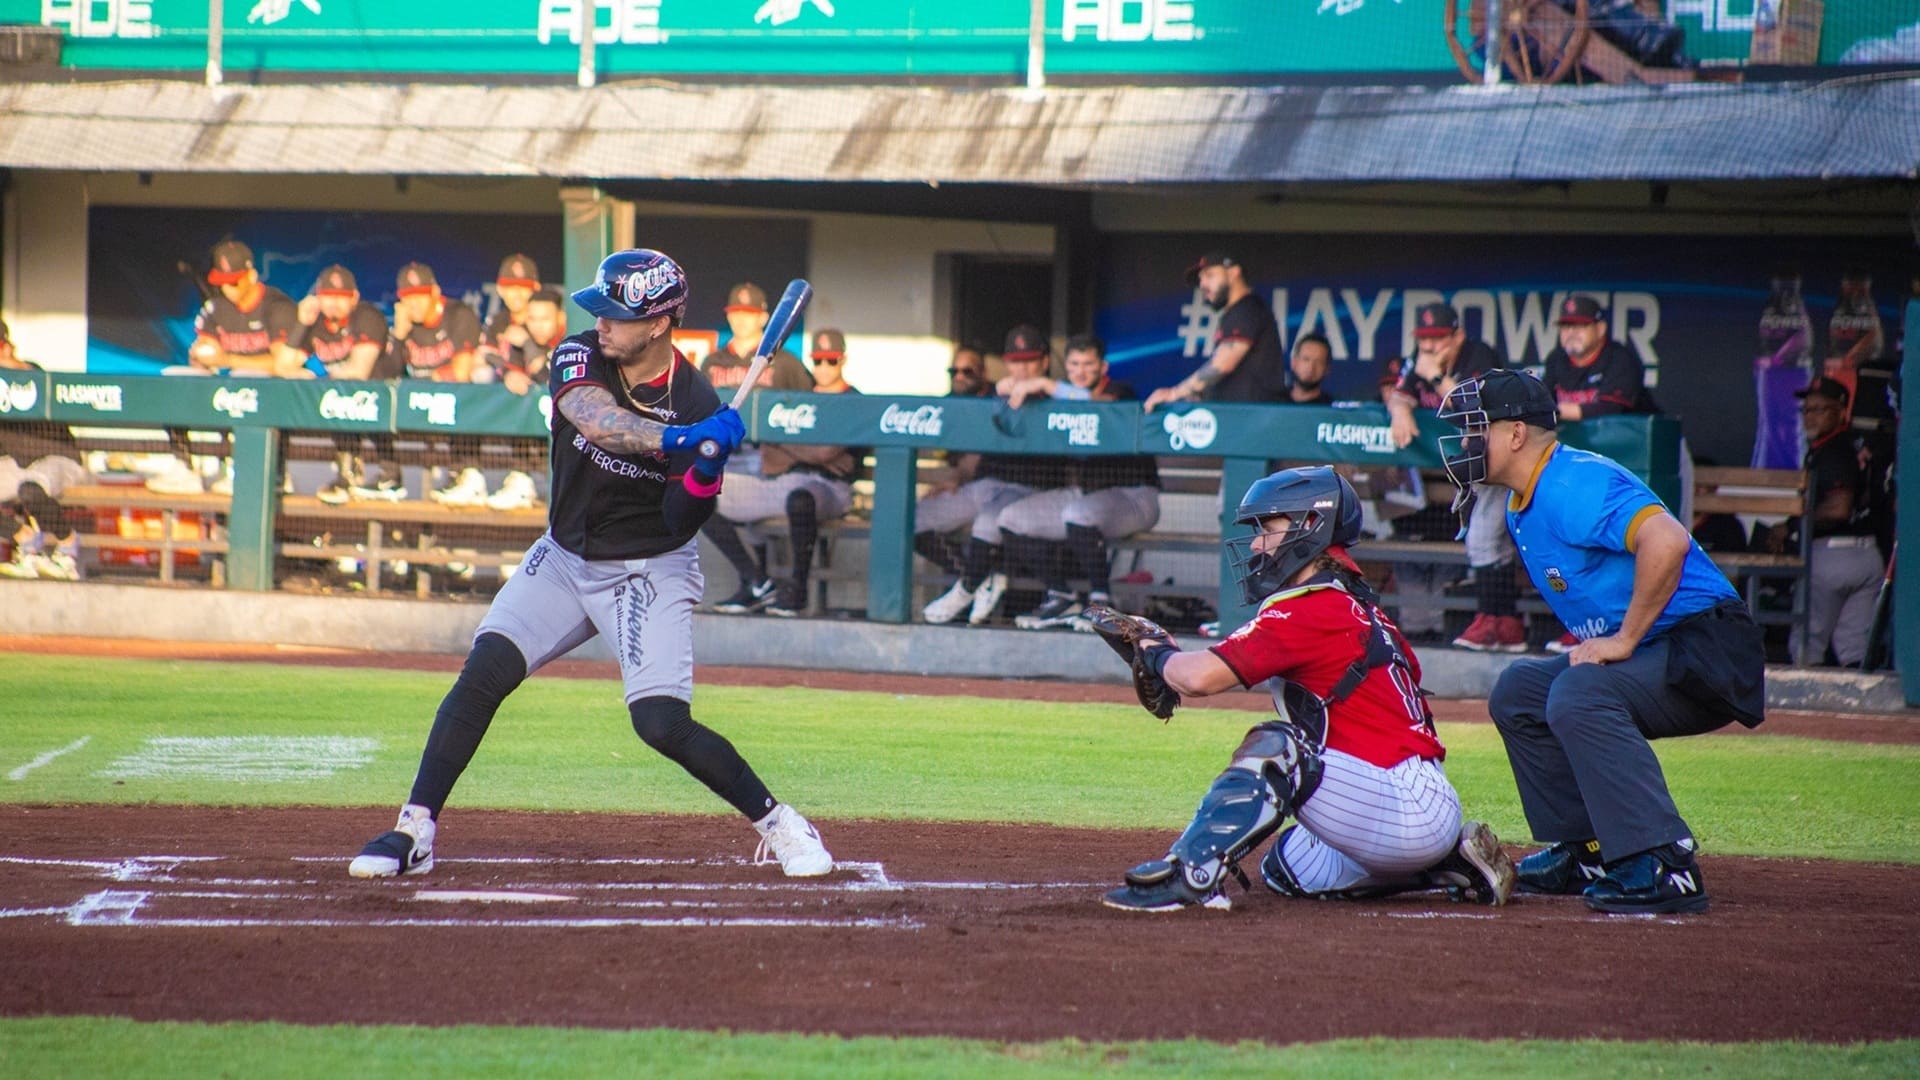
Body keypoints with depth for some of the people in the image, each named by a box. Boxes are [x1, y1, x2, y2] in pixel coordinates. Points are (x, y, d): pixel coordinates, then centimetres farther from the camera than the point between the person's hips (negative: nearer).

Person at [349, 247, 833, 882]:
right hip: (564, 559, 4)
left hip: (648, 573, -3)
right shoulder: (578, 358, -12)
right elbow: (599, 422, -34)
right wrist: (679, 440, -47)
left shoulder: (696, 406, -17)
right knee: (484, 672, -13)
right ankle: (414, 831, -8)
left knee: (662, 723, -16)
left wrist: (707, 471, -34)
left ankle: (776, 823, 4)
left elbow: (682, 523, -15)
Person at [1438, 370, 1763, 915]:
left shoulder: (1572, 485, -18)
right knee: (1519, 691, 14)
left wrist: (1625, 641, -26)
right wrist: (1595, 643, 8)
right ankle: (1587, 851, 14)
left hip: (1705, 650, -11)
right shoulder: (1524, 506, 14)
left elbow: (1667, 541, -33)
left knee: (1578, 693, -31)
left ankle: (1664, 865, -32)